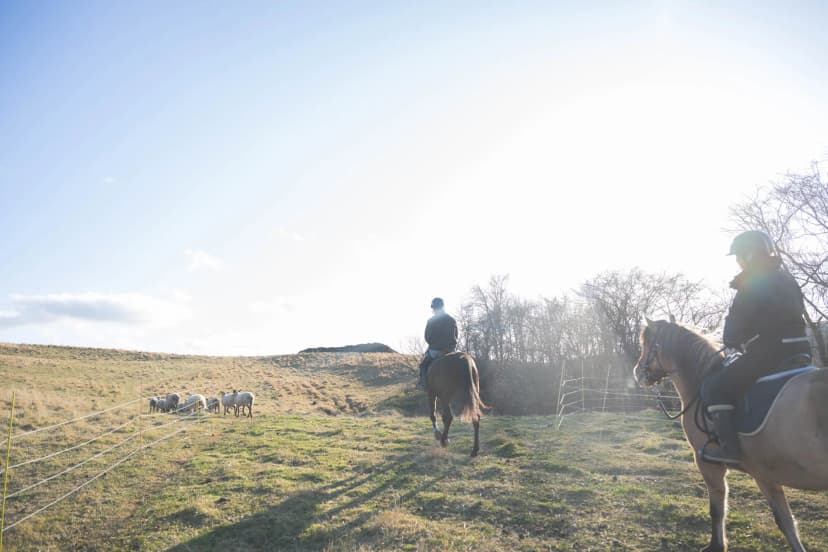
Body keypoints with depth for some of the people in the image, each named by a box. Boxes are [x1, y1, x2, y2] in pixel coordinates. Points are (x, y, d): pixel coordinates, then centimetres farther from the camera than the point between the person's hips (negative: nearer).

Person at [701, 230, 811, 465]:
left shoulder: (752, 284, -10)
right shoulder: (788, 279, 18)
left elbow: (737, 323, -8)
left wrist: (730, 344, 13)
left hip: (769, 353, -10)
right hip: (799, 349, 10)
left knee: (714, 386, -5)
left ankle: (729, 448, -12)